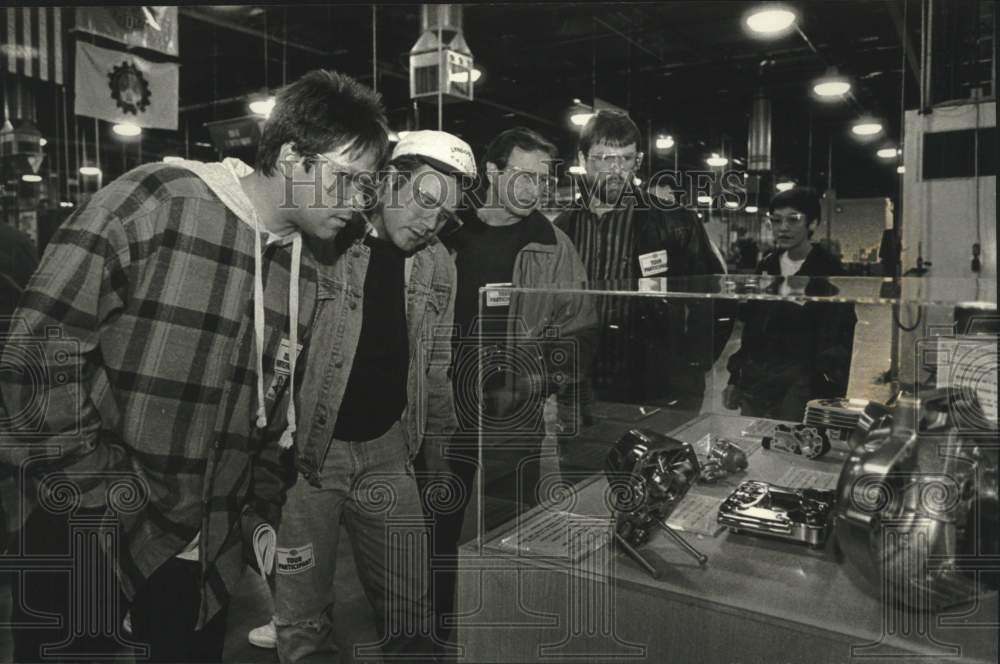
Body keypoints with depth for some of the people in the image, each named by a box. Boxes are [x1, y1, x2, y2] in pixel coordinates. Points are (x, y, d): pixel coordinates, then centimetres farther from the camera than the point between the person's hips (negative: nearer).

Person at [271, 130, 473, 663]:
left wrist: (438, 439, 15)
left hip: (389, 449, 4)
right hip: (308, 449, -4)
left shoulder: (439, 265, 5)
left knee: (409, 615, 13)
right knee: (303, 618, 9)